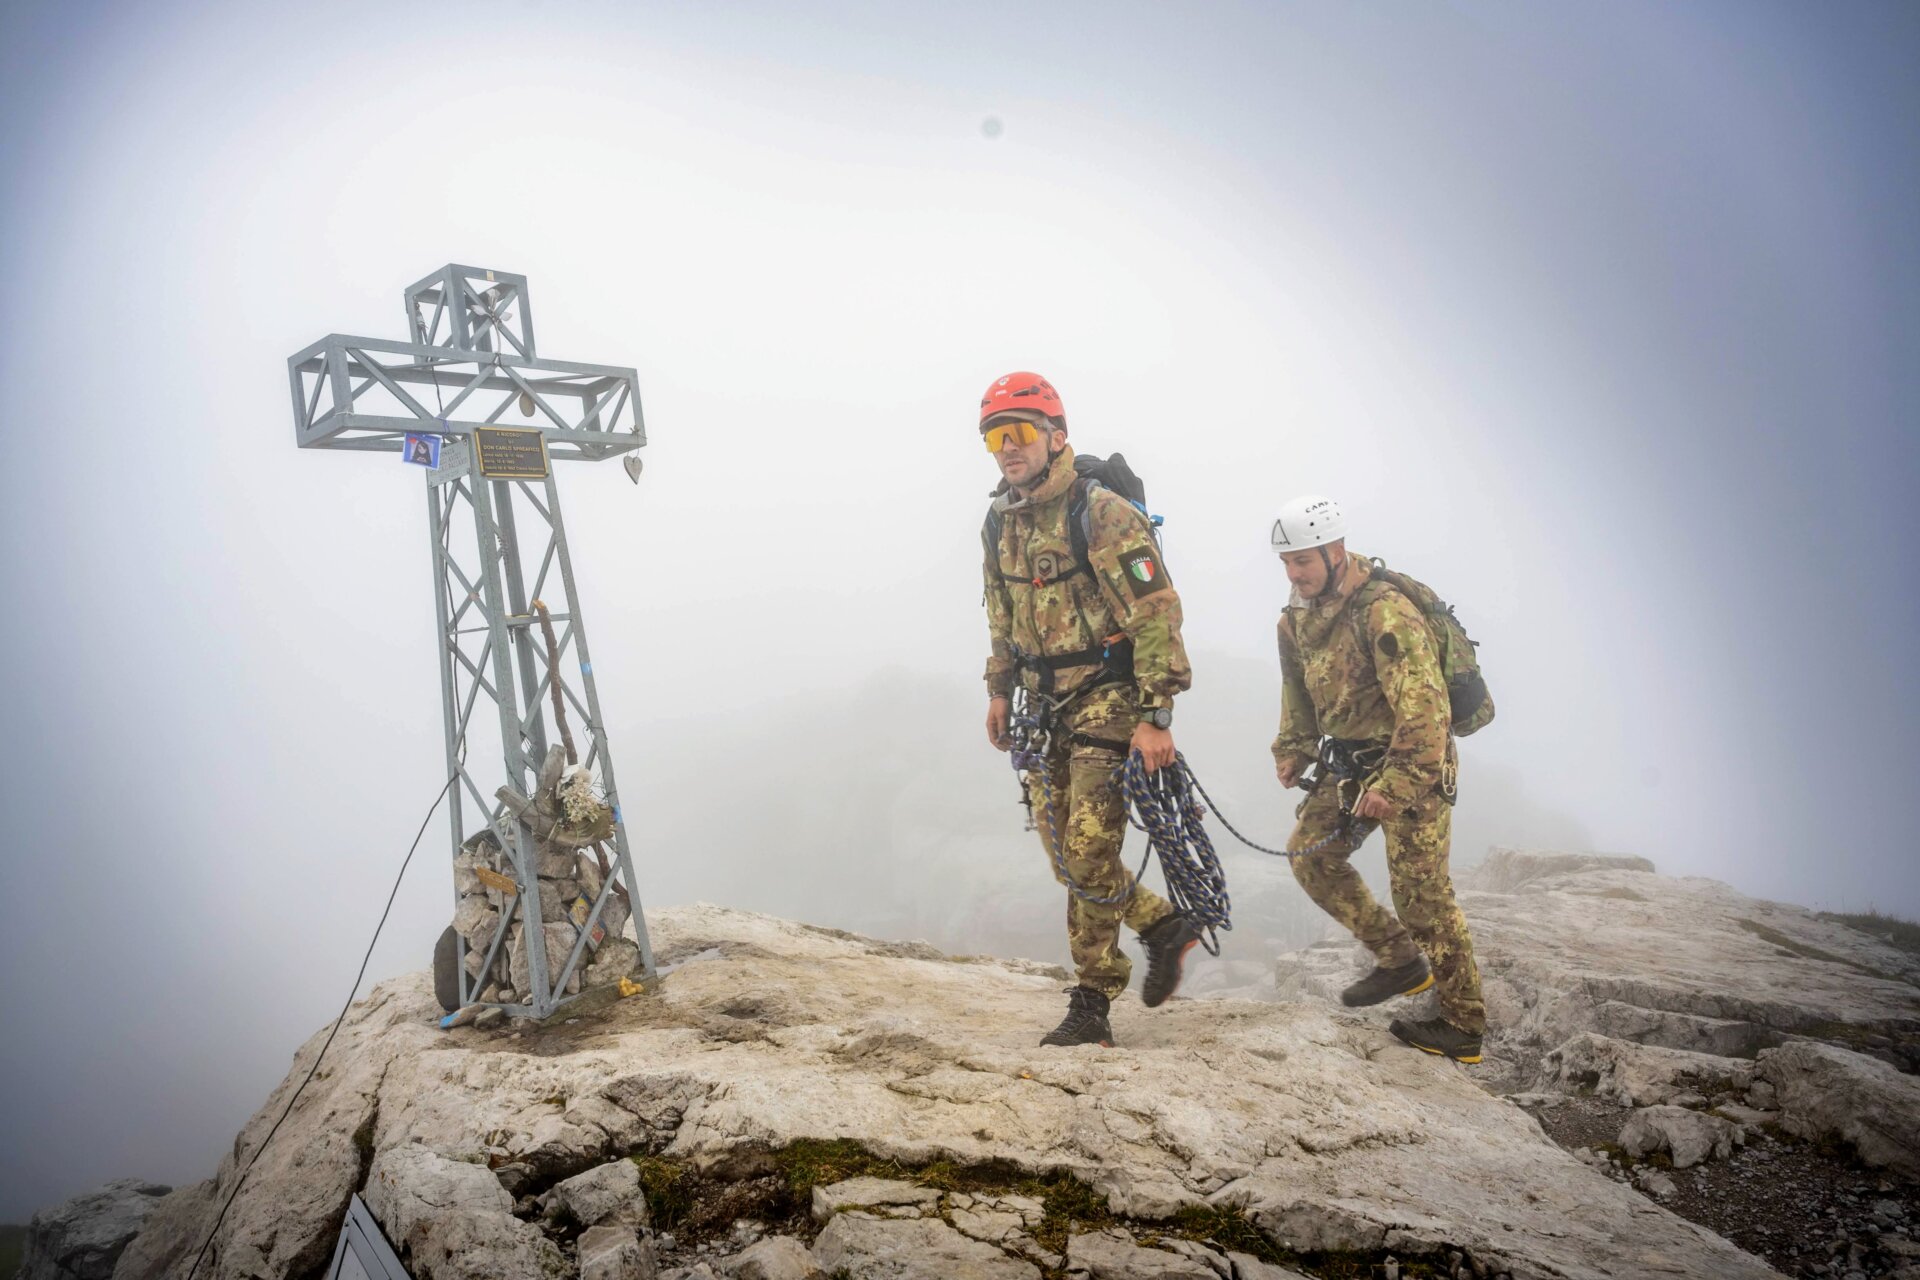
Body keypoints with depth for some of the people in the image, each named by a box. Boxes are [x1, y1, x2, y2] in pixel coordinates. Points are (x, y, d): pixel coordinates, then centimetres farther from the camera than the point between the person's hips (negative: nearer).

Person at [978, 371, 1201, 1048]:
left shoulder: (1103, 514, -17)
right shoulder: (1000, 522, 7)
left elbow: (1157, 616, -19)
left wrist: (1156, 715, -22)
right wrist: (998, 689, 18)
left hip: (1107, 700, -8)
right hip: (1045, 707, 8)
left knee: (1090, 852, -7)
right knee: (1062, 850, 9)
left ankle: (1092, 1002, 9)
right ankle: (1165, 927, 28)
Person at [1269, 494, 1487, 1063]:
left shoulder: (1385, 612, -23)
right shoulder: (1297, 618, 4)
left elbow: (1425, 708, -27)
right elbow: (1298, 691, 20)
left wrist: (1396, 785, -29)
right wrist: (1292, 750, 11)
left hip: (1411, 763, -8)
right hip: (1348, 760, 8)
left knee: (1420, 890, -6)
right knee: (1310, 854, 1)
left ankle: (1463, 1028, 8)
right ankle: (1400, 961, 16)